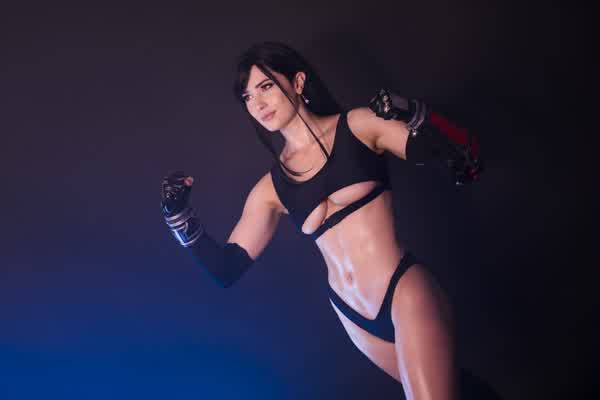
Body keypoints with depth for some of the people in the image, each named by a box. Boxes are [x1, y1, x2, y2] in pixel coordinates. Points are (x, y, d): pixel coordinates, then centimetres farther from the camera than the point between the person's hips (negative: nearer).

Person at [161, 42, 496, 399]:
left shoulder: (359, 126, -3)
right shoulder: (271, 188, 8)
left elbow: (468, 166, -6)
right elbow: (227, 269, 8)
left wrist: (410, 114, -21)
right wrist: (180, 214, -4)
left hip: (405, 292, -4)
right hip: (356, 318, 4)